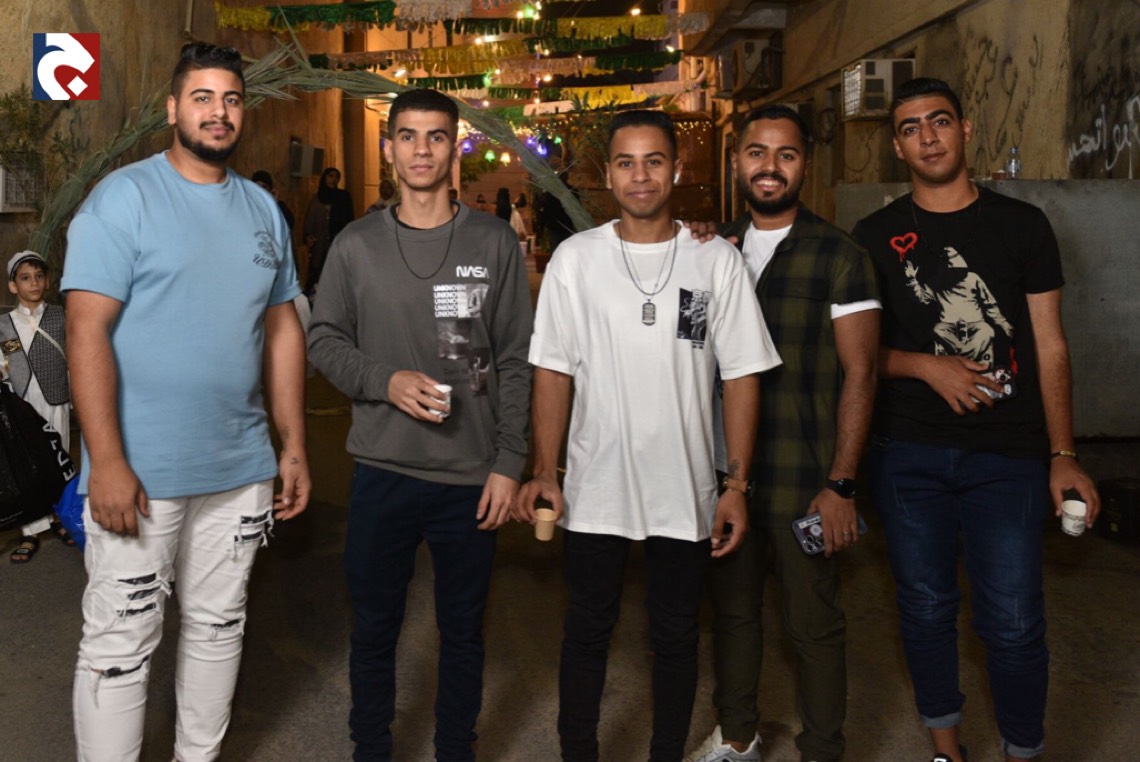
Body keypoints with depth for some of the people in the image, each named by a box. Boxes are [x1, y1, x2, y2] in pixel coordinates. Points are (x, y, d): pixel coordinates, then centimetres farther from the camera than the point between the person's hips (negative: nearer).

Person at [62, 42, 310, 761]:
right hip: (140, 473, -5)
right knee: (119, 648, 3)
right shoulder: (124, 198, -7)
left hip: (242, 471, 6)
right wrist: (107, 462, -18)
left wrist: (294, 447, 8)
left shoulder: (264, 209, 10)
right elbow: (87, 332, -13)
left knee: (219, 628, 17)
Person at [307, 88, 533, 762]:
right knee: (374, 629, 13)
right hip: (383, 471, 1)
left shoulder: (496, 243, 0)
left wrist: (509, 462, -6)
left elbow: (516, 361, -1)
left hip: (473, 476, 0)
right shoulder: (356, 246, 2)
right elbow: (325, 341, 5)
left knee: (463, 631, 13)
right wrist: (386, 381, -13)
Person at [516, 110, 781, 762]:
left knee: (676, 635, 14)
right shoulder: (575, 258, -1)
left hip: (687, 491, 0)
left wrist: (737, 484, -5)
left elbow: (741, 376, -1)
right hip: (595, 488, 0)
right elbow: (553, 371, 1)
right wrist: (545, 473, -5)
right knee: (588, 631, 14)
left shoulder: (718, 261, -2)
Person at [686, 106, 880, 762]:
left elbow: (859, 372, -9)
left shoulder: (839, 256, -6)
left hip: (805, 483, -4)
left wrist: (842, 485, -14)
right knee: (732, 608, 17)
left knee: (814, 626, 7)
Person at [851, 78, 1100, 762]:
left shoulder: (1022, 224, 5)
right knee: (926, 606, 11)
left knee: (1014, 621, 0)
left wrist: (1064, 454, -1)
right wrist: (928, 365, -12)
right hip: (907, 452, 1)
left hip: (1007, 455, -1)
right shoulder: (876, 237, 5)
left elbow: (1049, 345, 4)